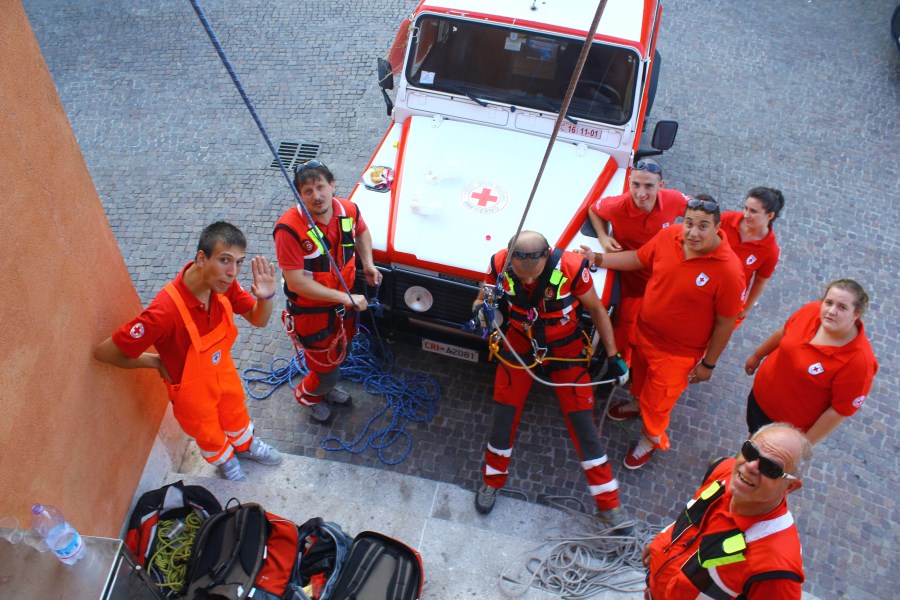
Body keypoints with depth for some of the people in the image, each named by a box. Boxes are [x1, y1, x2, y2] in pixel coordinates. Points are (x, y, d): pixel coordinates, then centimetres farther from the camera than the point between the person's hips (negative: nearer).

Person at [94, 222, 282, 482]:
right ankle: (225, 460, 60)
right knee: (210, 433, 27)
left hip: (224, 373, 5)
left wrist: (266, 296, -34)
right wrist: (157, 362, -17)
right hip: (192, 390, -4)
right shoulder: (165, 311, -44)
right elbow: (105, 351, -33)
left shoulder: (223, 283, -25)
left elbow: (258, 320, -10)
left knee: (235, 412, 33)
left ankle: (244, 445, 66)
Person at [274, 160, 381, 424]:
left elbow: (361, 231, 13)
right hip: (310, 313, -6)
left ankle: (326, 388, 62)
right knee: (326, 369, 11)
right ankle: (307, 395, 47)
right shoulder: (289, 229, -32)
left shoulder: (348, 210, -13)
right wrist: (346, 298, -31)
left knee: (340, 355, 29)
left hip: (343, 304, 6)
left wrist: (367, 263, -2)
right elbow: (296, 283, -31)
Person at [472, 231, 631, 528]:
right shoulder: (500, 264, -23)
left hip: (565, 348, -2)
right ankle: (492, 481, 31)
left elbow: (597, 310, -12)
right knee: (504, 415, 4)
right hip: (520, 344, 2)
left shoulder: (571, 267, -29)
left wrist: (613, 357, -5)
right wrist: (480, 311, -32)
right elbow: (483, 299, -6)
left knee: (582, 423, -1)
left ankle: (609, 505, 13)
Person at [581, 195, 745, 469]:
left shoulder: (728, 270, -30)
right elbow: (638, 258, 3)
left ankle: (650, 439, 49)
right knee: (640, 375, 33)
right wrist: (597, 259, -1)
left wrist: (708, 364, -8)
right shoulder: (669, 236, -18)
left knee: (657, 401, 17)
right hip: (644, 331, 5)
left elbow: (725, 323, -17)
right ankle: (638, 403, 67)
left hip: (678, 352, -4)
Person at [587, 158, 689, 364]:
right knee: (626, 330, 11)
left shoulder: (674, 200, -23)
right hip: (632, 283, -2)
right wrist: (603, 237, -19)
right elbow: (593, 210, -4)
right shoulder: (617, 206, -28)